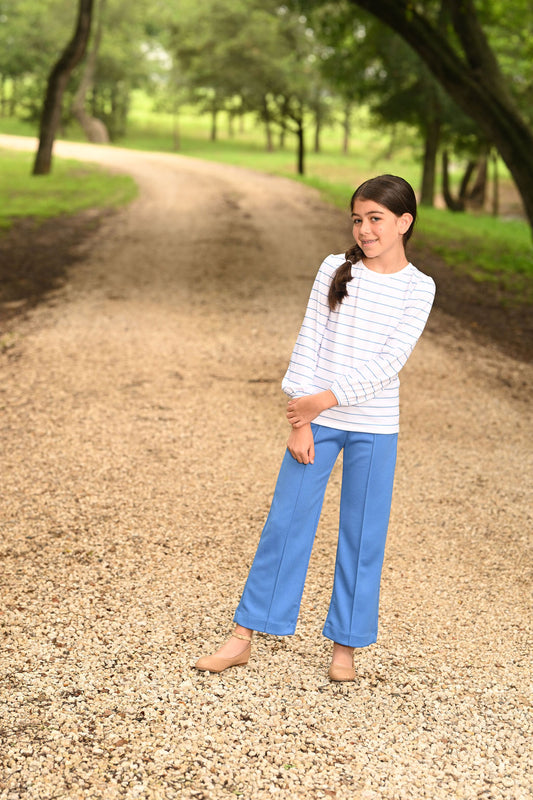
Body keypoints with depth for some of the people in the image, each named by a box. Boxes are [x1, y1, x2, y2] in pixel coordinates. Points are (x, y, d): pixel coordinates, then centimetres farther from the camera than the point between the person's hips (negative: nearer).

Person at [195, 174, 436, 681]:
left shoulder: (418, 288, -3)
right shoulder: (335, 270, 1)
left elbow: (389, 362, -12)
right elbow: (308, 345, -1)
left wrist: (326, 398, -20)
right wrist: (300, 421, -6)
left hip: (374, 428, -1)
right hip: (316, 419, 1)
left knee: (363, 534, 6)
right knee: (285, 522, 4)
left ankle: (344, 645, 21)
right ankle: (243, 638, 14)